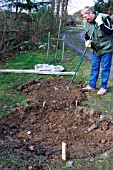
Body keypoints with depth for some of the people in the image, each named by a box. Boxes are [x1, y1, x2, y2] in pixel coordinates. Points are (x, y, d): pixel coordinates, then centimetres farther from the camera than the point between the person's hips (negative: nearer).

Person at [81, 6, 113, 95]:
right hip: (96, 49, 6)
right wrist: (87, 41, -8)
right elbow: (86, 34, 13)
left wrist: (101, 23, -30)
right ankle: (92, 85, 24)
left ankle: (103, 87, 14)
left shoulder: (104, 18, -17)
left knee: (105, 68, 2)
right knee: (94, 68, 13)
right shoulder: (87, 22, 2)